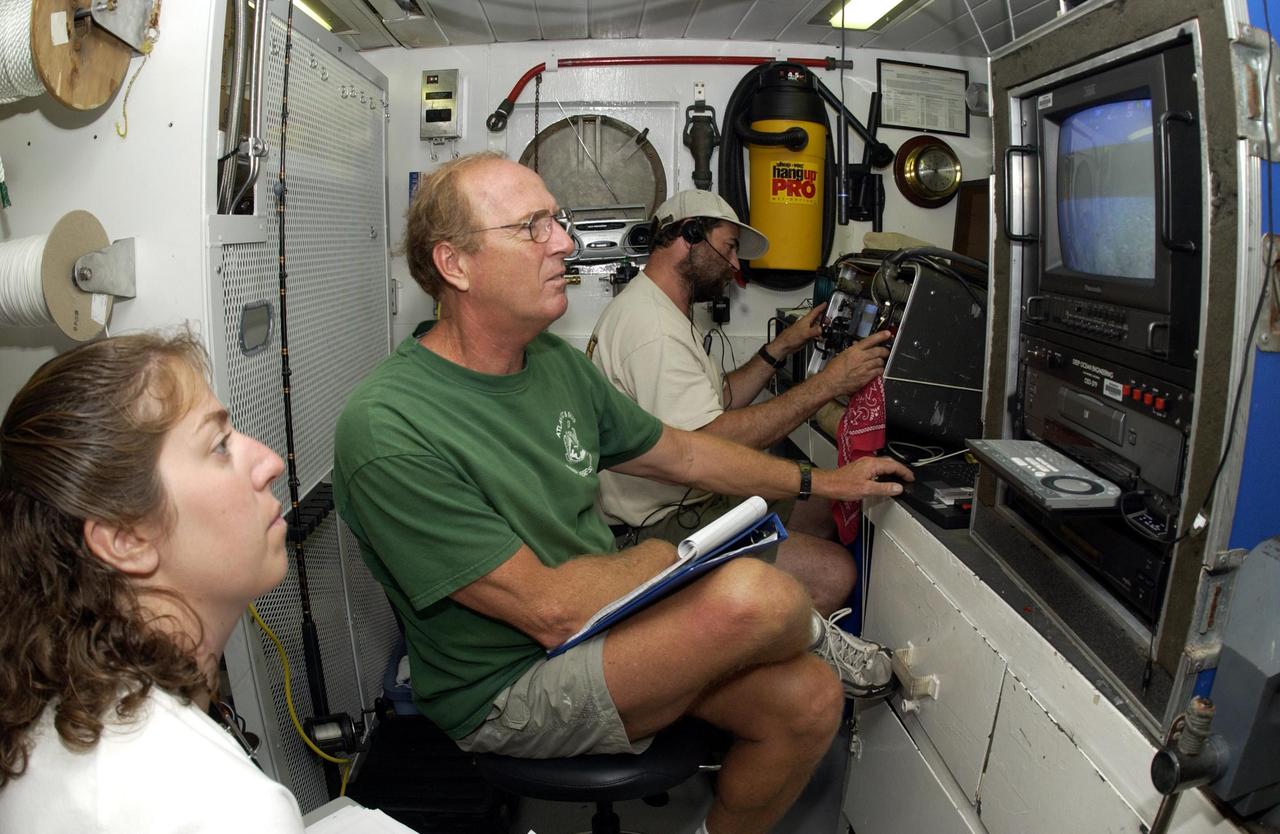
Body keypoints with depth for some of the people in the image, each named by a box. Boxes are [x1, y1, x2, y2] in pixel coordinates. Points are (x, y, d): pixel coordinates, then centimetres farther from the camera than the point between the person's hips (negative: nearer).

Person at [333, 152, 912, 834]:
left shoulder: (557, 363, 3)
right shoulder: (388, 430, -24)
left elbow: (680, 451, 16)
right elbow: (549, 610, -24)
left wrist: (818, 482, 19)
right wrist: (665, 559, -9)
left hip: (601, 631, 8)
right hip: (506, 694, -8)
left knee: (809, 700, -6)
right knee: (753, 594, -28)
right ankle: (816, 636, 9)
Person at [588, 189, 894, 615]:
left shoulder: (664, 310, 14)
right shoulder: (652, 326, -22)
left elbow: (720, 401, 17)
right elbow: (711, 442, -28)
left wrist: (782, 347, 8)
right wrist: (827, 383, -25)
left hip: (691, 498, 11)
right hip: (660, 527, -11)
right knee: (834, 574, -17)